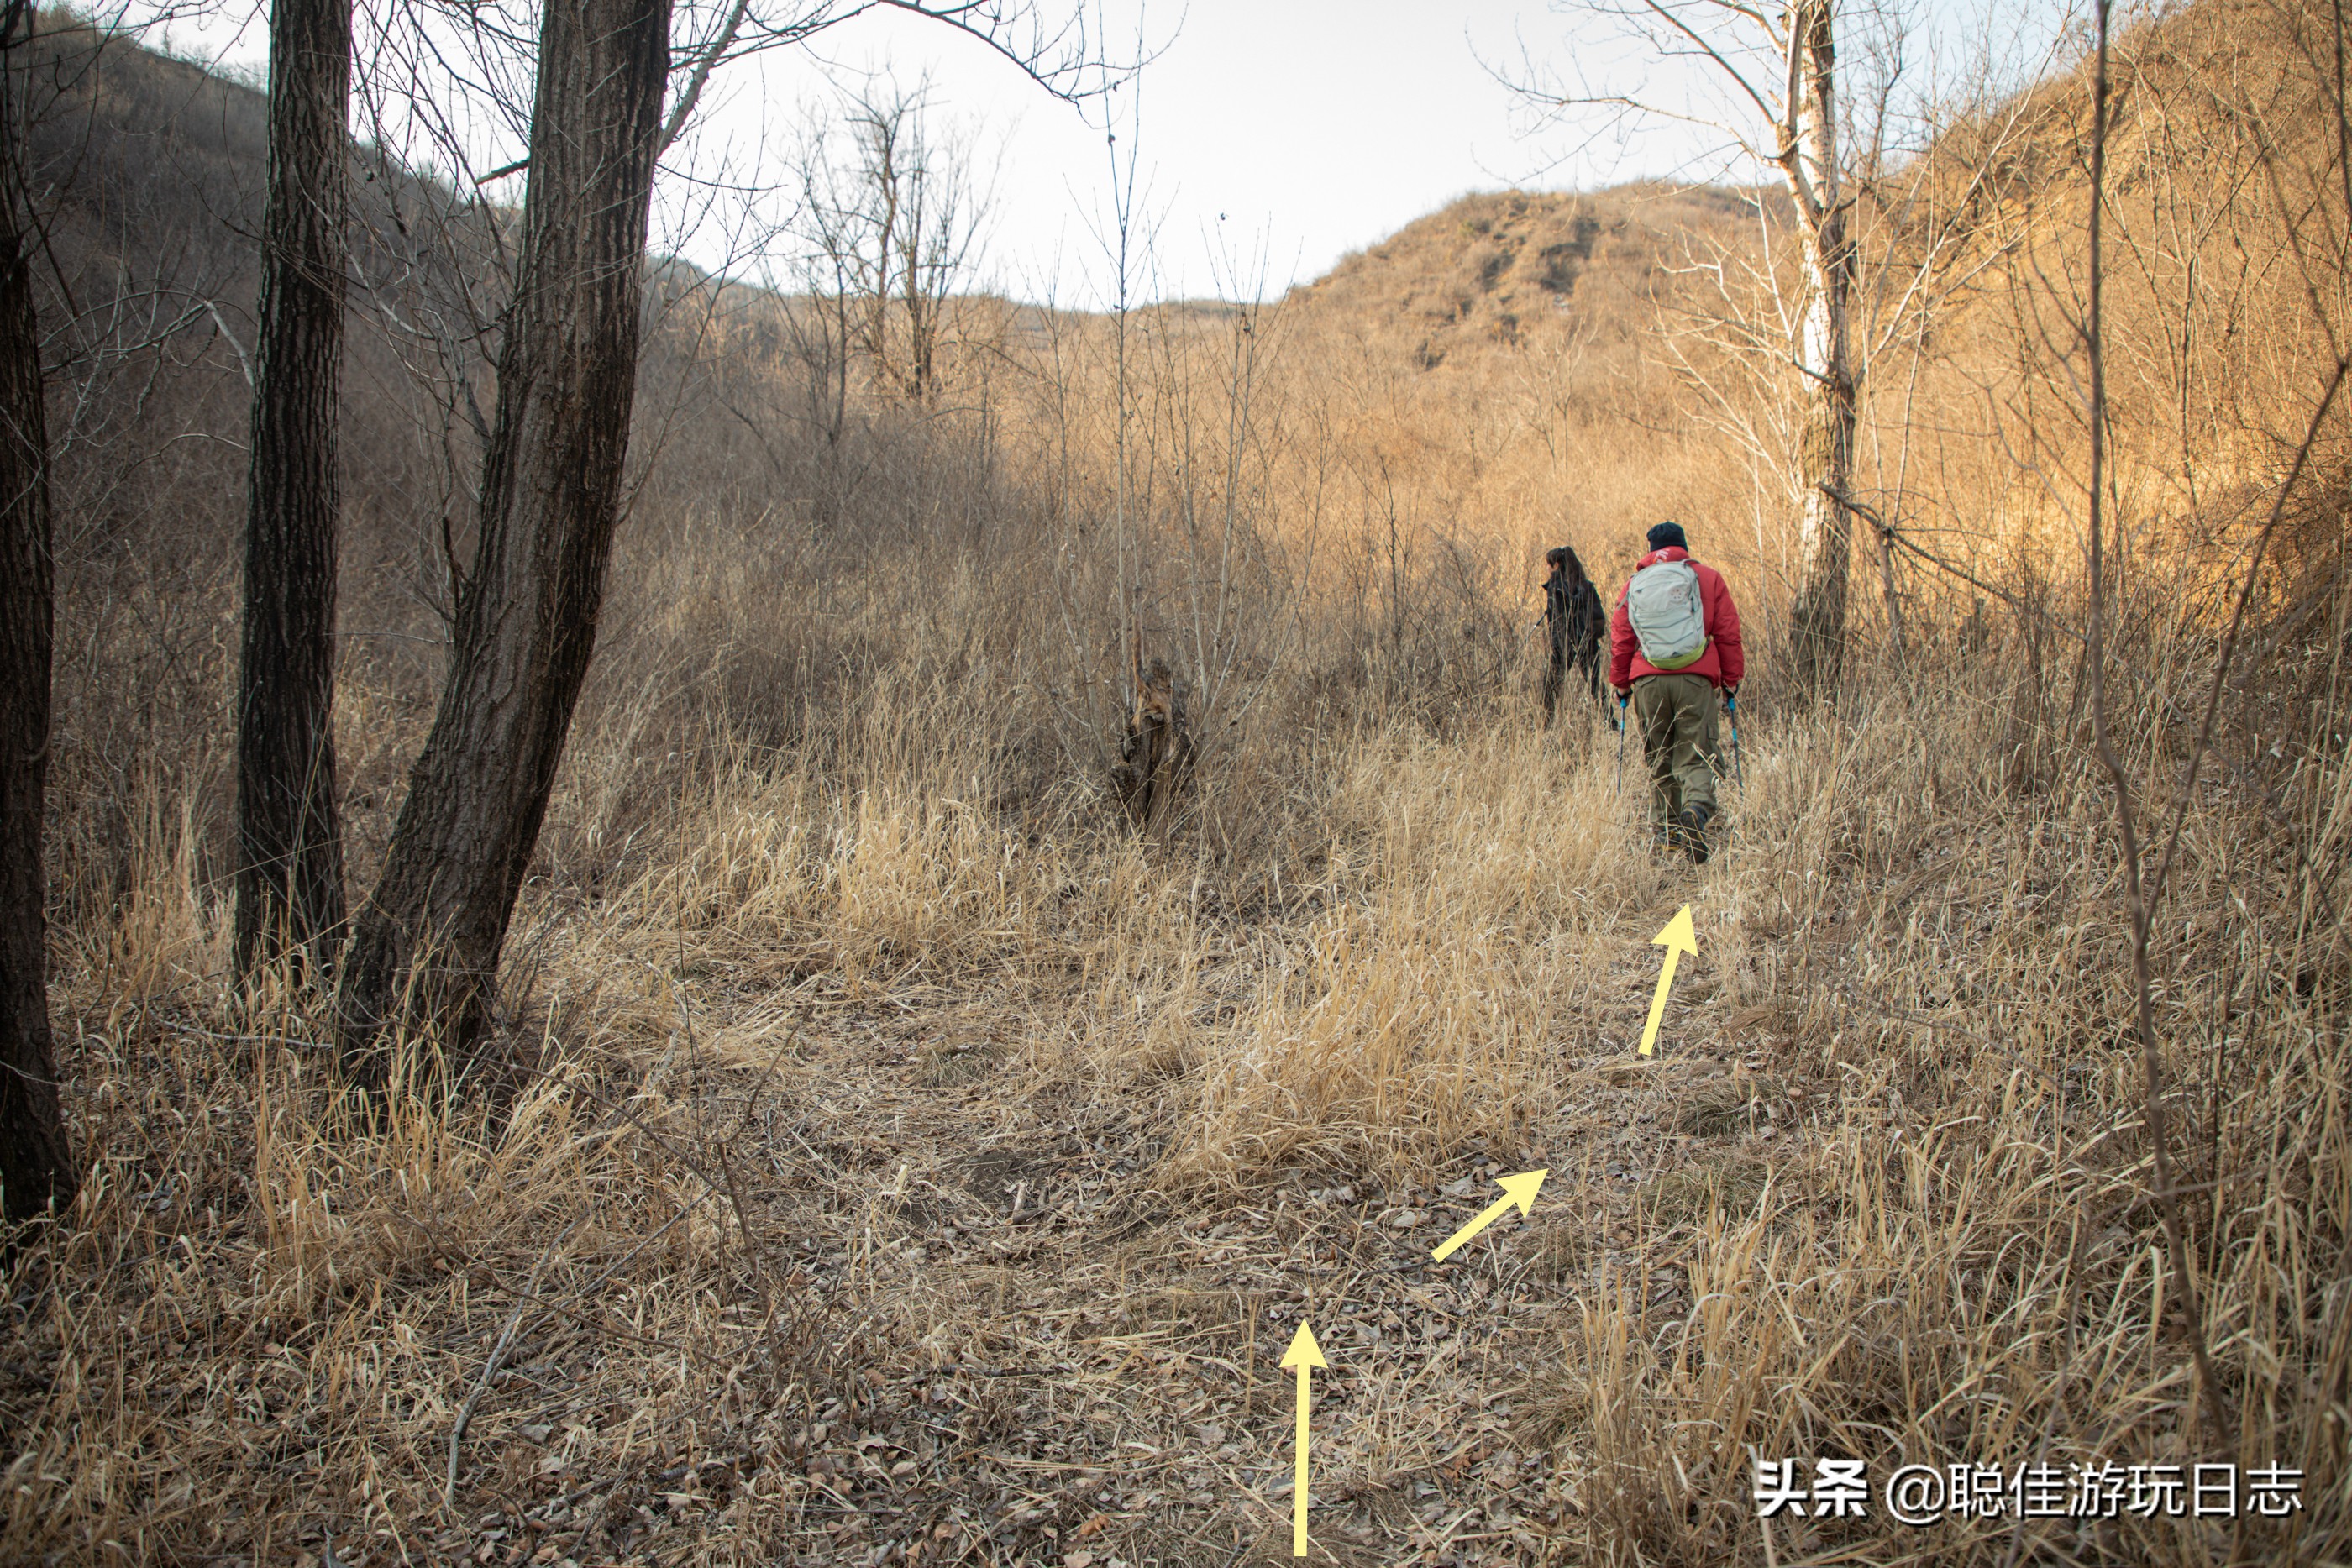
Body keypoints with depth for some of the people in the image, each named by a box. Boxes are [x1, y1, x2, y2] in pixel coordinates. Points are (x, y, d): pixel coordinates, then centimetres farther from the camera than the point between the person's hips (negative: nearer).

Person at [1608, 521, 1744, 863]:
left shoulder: (1634, 584, 13)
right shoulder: (1708, 578, 8)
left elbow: (1620, 639, 12)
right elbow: (1728, 634, 6)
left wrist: (1621, 683, 21)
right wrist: (1732, 678, 13)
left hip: (1648, 681, 2)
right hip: (1695, 680, -2)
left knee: (1660, 759, 12)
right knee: (1696, 755, -2)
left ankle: (1669, 829, 10)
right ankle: (1697, 808, -29)